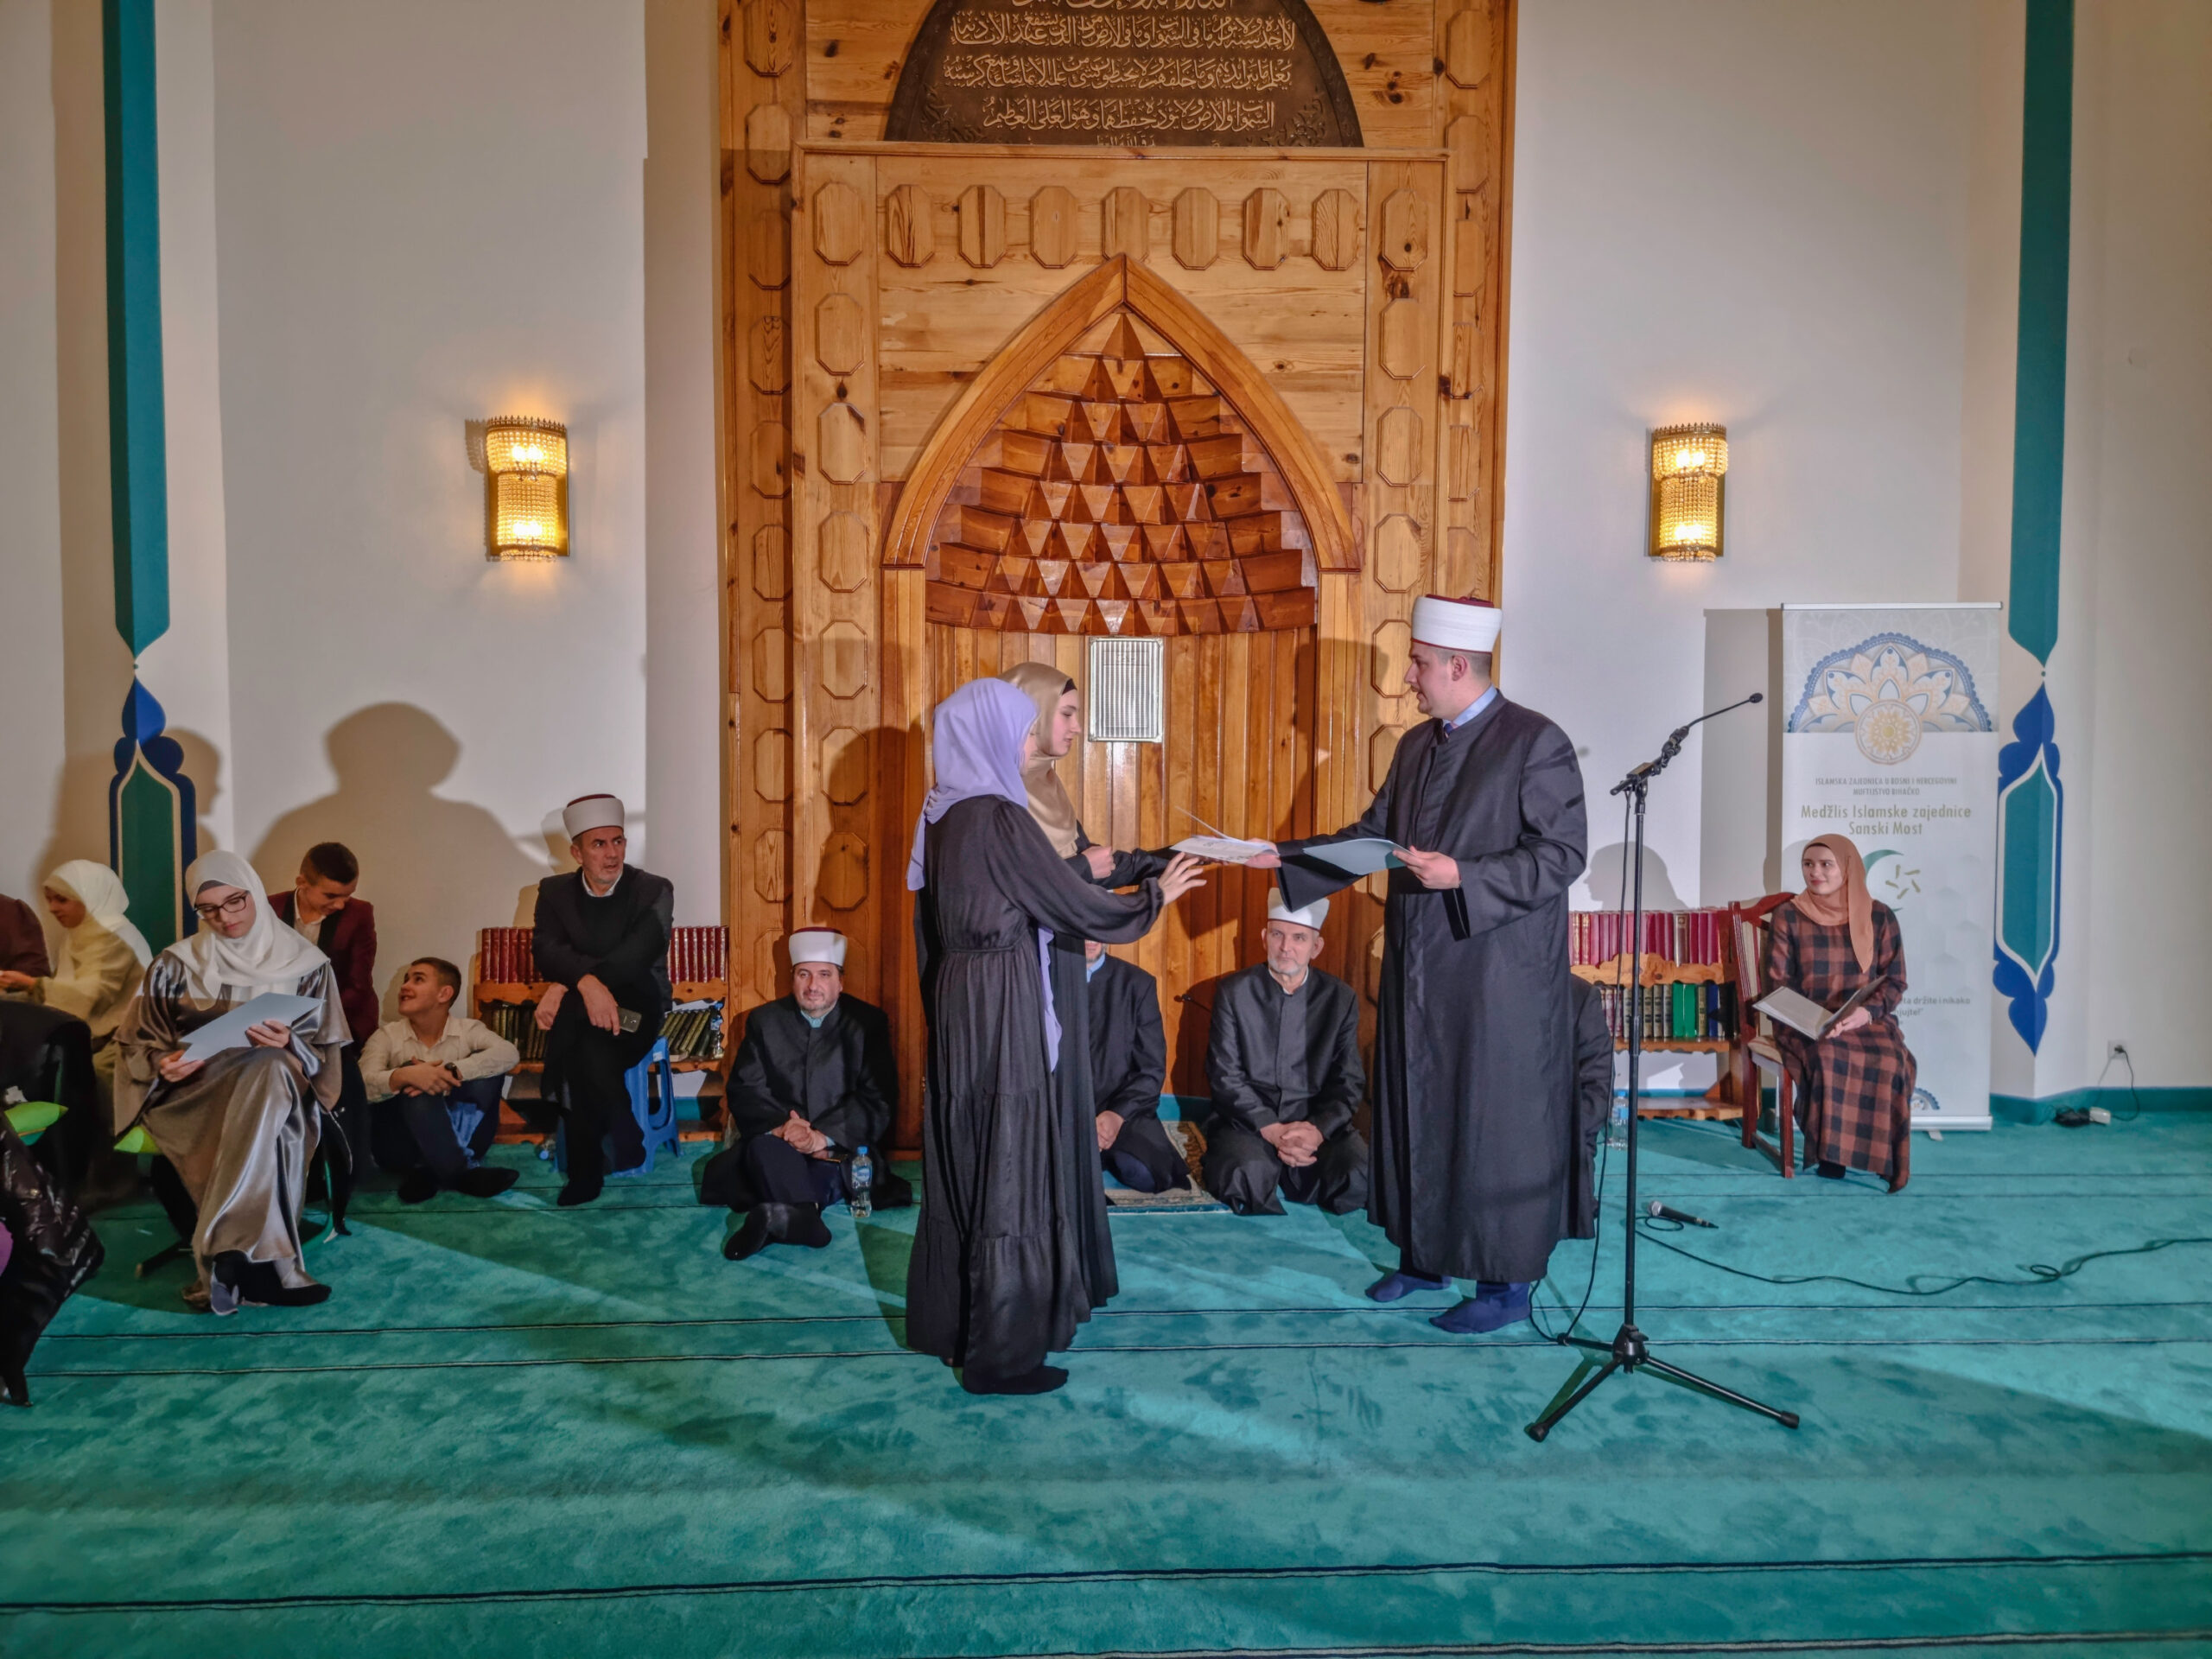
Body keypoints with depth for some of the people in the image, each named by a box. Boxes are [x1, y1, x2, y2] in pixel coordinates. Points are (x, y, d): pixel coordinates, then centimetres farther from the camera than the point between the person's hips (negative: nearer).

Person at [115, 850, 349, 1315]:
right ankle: (264, 1263, -39)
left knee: (270, 1067, -40)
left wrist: (288, 1045, -19)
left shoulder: (305, 964, 7)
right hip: (192, 1090, 0)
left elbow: (322, 1051, 5)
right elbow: (138, 1041, 12)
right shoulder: (176, 965, 9)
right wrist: (163, 1064, -12)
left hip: (278, 1084, 0)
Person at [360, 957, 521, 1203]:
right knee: (414, 1085, -27)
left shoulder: (468, 1029, 0)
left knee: (485, 1066, -20)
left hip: (457, 1136, 1)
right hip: (403, 1144, -1)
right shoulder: (386, 1035, 1)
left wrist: (451, 1072, -32)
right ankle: (460, 1172, -31)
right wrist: (403, 1076, -37)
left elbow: (509, 1054, -21)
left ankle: (429, 1170, -26)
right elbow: (362, 1086, -17)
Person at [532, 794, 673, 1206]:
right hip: (578, 1008, 2)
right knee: (580, 1047, -34)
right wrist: (587, 982, -33)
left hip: (636, 1006, -2)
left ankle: (586, 1168, -12)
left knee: (591, 1047, -33)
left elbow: (633, 958, -16)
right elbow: (547, 950, -12)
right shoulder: (554, 892, 6)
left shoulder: (654, 890, -3)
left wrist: (565, 987, -24)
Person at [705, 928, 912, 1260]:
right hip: (775, 1142, 2)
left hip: (843, 1149, -2)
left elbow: (880, 1098, -7)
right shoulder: (764, 1021, 11)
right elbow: (744, 1089, 1)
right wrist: (779, 1127, -21)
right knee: (763, 1147, -36)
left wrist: (825, 1136, -23)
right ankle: (804, 1217, -47)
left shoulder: (868, 1022, 2)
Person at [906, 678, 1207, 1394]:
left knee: (962, 1162, 17)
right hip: (1001, 1008, -9)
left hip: (956, 999, 9)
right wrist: (1155, 895, 3)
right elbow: (1074, 905, -13)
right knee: (1007, 1169, 0)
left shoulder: (943, 814, 9)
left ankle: (946, 1322, 30)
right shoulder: (999, 817, -18)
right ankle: (1000, 1354, 10)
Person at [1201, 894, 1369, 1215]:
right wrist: (1272, 1130, -16)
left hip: (1318, 1124, 2)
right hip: (1248, 1122, -2)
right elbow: (1224, 1077, -3)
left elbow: (1350, 1081, 4)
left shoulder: (1341, 998, 7)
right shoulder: (1234, 992, 2)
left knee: (1363, 1178, -27)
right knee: (1247, 1178, -34)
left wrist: (1318, 1129, -15)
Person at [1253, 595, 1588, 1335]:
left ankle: (1506, 1282, 20)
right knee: (1417, 1113, 16)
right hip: (1419, 969, 7)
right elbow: (1373, 833, 14)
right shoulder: (1415, 745, 10)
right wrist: (1283, 856, 6)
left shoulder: (1536, 742, -12)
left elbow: (1562, 855, -15)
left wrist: (1462, 877, -25)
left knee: (1495, 1122, 4)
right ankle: (1424, 1254, 33)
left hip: (1497, 976, -7)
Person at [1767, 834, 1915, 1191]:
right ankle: (1830, 1151, -19)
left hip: (1867, 1020, 2)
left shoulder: (1880, 917, 4)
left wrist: (1868, 1011, -17)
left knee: (1890, 1061, -30)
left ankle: (1882, 1157, -15)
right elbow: (1778, 983, -1)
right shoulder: (1789, 917, 0)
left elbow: (1894, 981, 3)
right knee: (1827, 1060, -34)